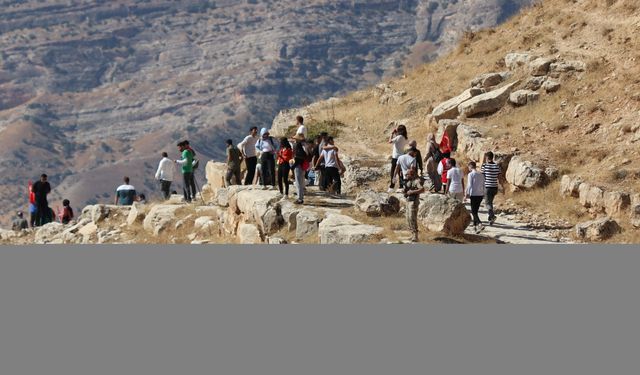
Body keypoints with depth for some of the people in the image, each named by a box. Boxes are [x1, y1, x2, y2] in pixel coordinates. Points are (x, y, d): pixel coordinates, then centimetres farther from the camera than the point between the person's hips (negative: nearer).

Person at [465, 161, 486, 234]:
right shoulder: (481, 175, 10)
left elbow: (469, 185, -11)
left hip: (474, 195, -6)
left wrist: (467, 194, -4)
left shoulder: (470, 174, -8)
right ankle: (475, 225, 23)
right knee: (475, 210, 19)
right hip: (480, 195, 6)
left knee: (473, 211, -5)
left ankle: (480, 224, -24)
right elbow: (483, 185, 13)